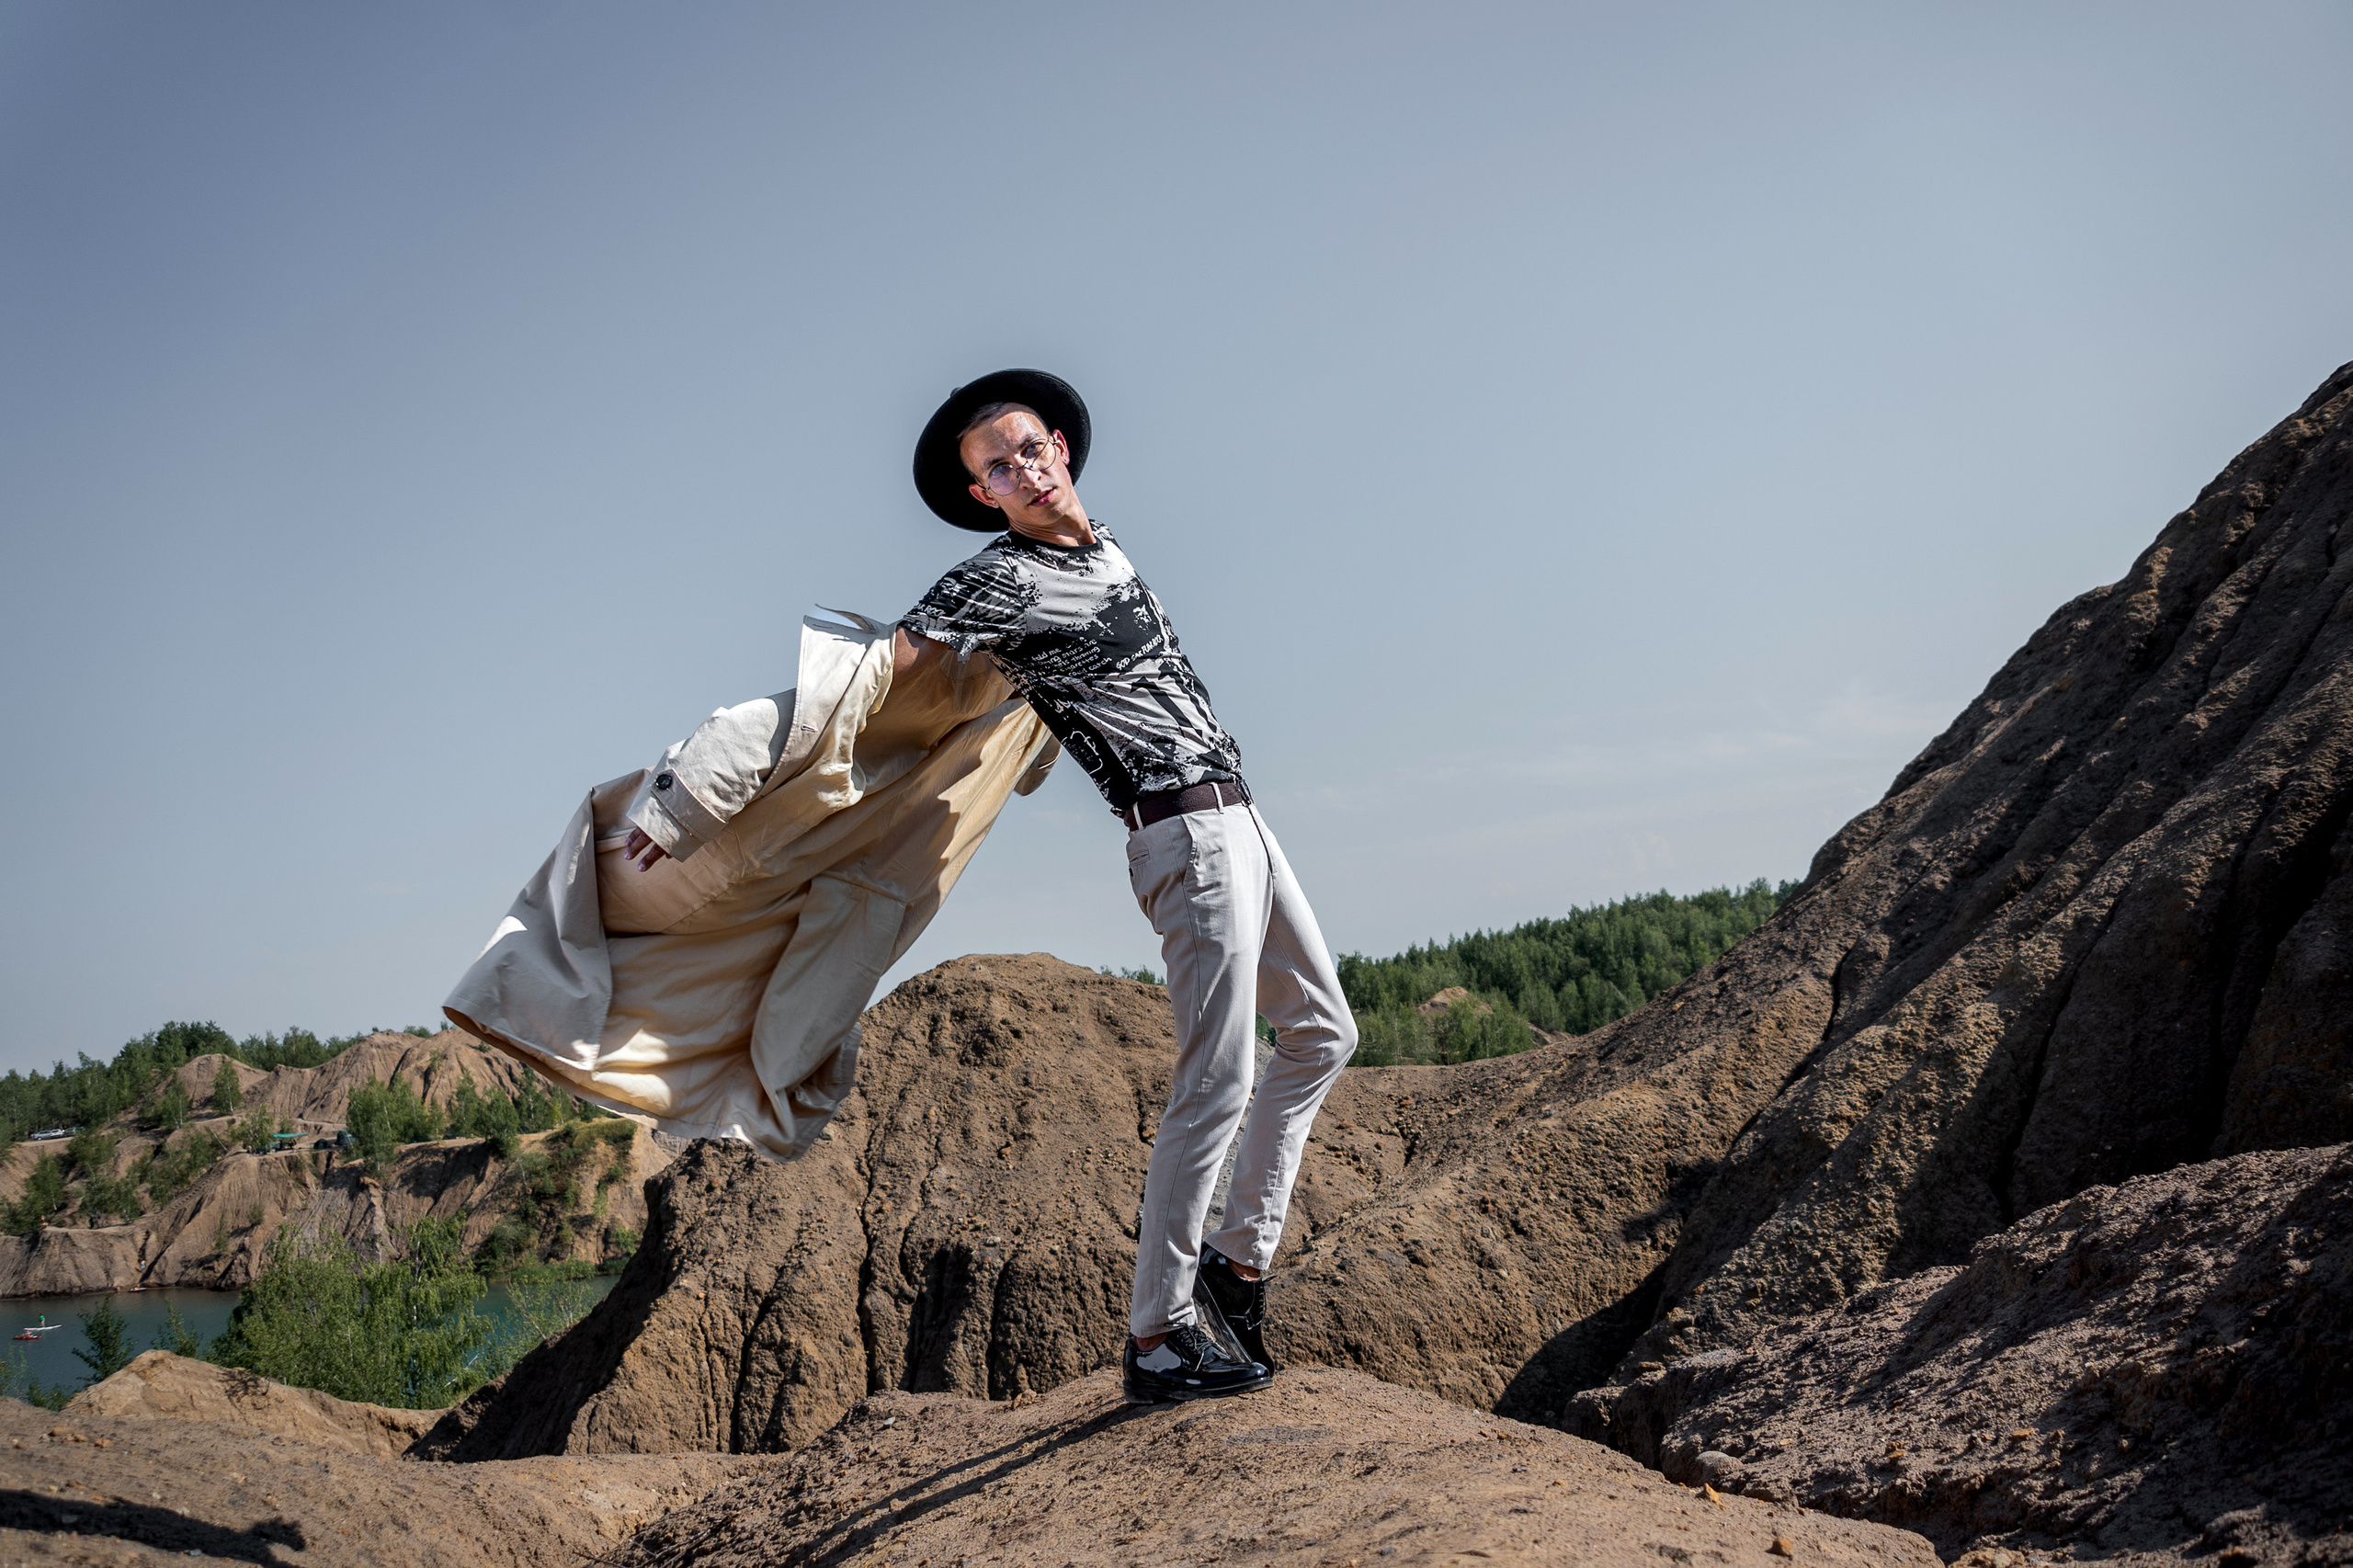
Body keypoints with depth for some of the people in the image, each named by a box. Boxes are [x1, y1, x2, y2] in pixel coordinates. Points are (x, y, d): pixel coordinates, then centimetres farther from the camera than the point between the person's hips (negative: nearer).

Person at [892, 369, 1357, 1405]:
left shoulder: (1101, 546, 14)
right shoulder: (1001, 579, -11)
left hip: (1238, 822, 9)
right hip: (1186, 836, -9)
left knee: (1320, 1035, 17)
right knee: (1215, 1086, -10)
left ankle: (1242, 1254, 21)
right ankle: (1156, 1336, -2)